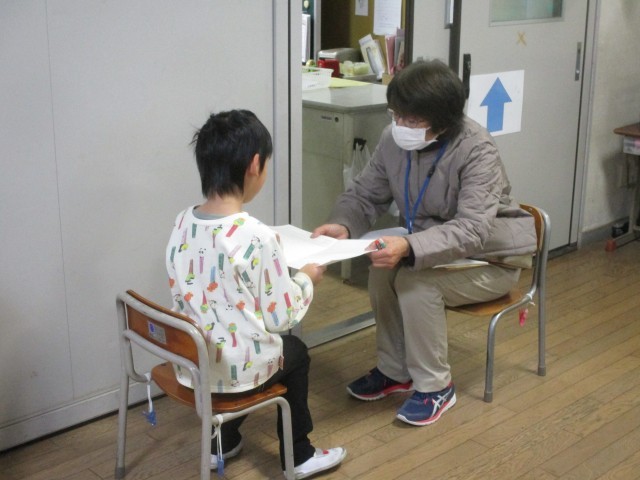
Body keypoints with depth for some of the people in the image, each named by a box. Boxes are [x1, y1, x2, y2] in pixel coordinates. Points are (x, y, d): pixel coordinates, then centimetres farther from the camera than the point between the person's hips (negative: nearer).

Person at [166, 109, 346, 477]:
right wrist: (306, 279, 2)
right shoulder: (257, 237, -25)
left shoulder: (183, 223, -5)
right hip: (236, 369, -6)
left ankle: (222, 442, 41)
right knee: (295, 352, 26)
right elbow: (280, 317, -16)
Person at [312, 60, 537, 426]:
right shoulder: (395, 139, -11)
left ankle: (436, 386, -7)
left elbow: (471, 231, -38)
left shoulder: (477, 151, -29)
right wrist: (342, 225, -26)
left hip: (493, 258, -6)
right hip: (437, 249, 6)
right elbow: (365, 195, -2)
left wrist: (409, 248, -53)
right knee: (382, 268, -18)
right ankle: (395, 371, 4)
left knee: (415, 281, -28)